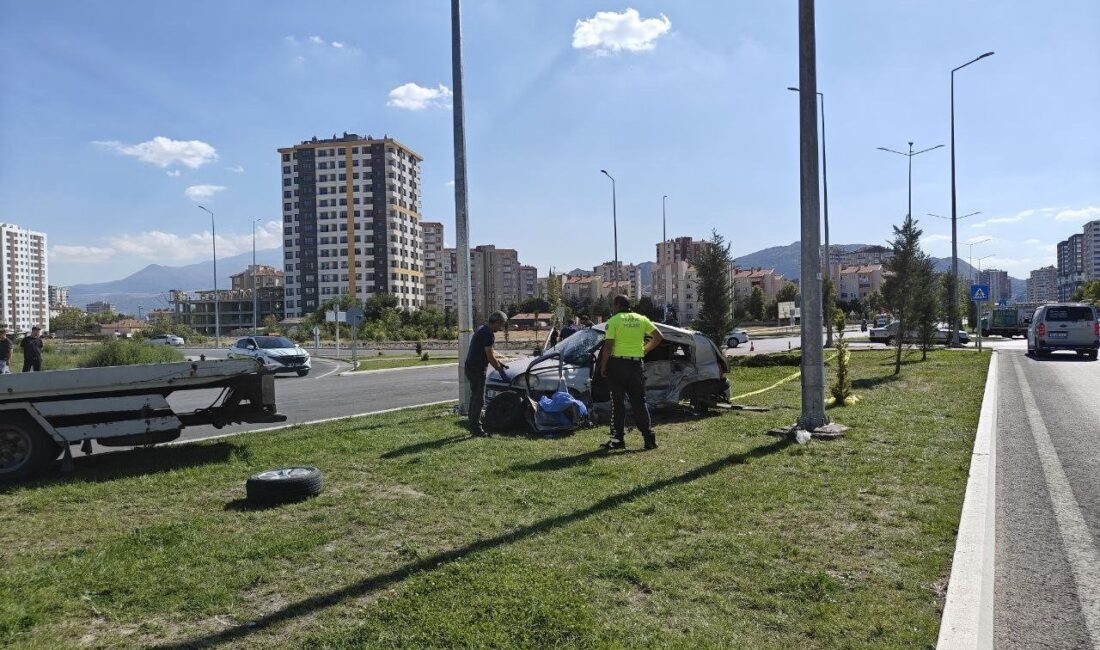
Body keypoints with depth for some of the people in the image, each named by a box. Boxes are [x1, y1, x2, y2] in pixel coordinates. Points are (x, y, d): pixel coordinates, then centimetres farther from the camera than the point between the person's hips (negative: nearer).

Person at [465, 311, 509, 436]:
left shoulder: (482, 329, 15)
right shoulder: (488, 334, -18)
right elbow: (490, 357, -18)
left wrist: (500, 364, 22)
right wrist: (501, 370, -9)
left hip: (471, 367, 10)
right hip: (477, 369, -10)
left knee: (475, 397, 16)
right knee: (479, 399, -5)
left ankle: (473, 426, 23)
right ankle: (476, 428, 0)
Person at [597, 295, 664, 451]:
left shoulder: (614, 321, -6)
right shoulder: (641, 319, 9)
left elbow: (608, 346, -11)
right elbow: (658, 337, 9)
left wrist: (603, 367, -4)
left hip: (618, 364, -4)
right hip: (637, 365, 4)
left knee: (617, 402, 3)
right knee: (639, 401, 10)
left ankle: (617, 439, 3)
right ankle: (649, 438, 9)